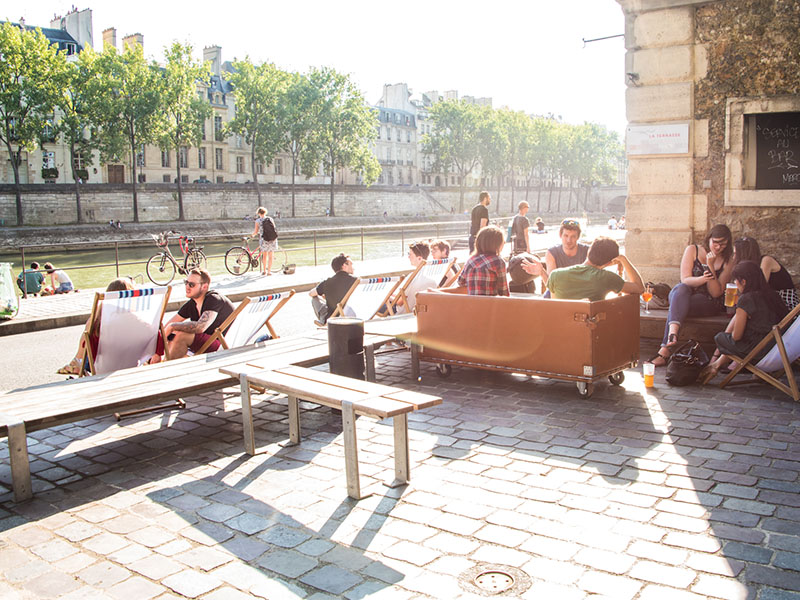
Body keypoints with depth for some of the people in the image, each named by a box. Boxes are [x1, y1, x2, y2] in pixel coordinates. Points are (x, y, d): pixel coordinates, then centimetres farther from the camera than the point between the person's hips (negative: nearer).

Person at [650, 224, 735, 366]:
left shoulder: (728, 261, 4)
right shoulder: (692, 250, 4)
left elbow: (716, 293, -6)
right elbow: (685, 279, -7)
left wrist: (711, 266, -15)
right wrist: (702, 279, -27)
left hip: (708, 303, -1)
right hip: (684, 295, 1)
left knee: (676, 306, -34)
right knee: (681, 289, -37)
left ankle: (665, 351, -45)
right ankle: (673, 334, -59)